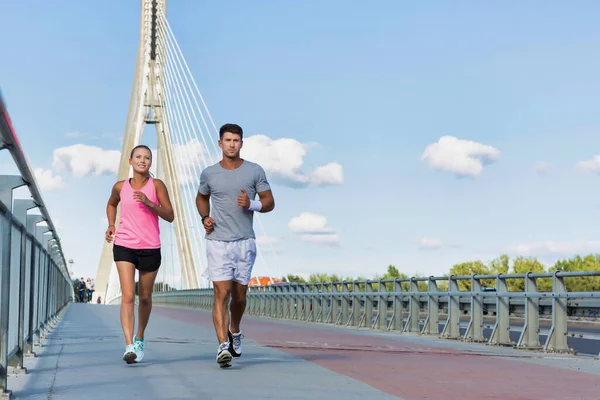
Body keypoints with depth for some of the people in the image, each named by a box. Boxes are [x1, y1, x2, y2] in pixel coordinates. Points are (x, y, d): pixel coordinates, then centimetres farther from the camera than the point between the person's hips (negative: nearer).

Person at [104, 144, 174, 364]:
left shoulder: (156, 185, -1)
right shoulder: (120, 187, 5)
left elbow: (170, 216, -6)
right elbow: (111, 204, 27)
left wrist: (149, 202, -19)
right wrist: (111, 225, 10)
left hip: (150, 248, 0)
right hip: (124, 246, 0)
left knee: (145, 297, 13)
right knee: (128, 296, -14)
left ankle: (139, 338, 36)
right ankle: (129, 346, -21)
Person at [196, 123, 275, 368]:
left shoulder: (255, 171, 1)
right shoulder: (209, 174, 4)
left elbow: (269, 203, 5)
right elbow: (201, 198, 23)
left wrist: (251, 204, -15)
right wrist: (205, 218, 4)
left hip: (245, 242, 1)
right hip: (218, 243, -1)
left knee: (239, 295, 10)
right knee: (222, 294, -11)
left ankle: (234, 331, 38)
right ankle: (223, 346, -16)